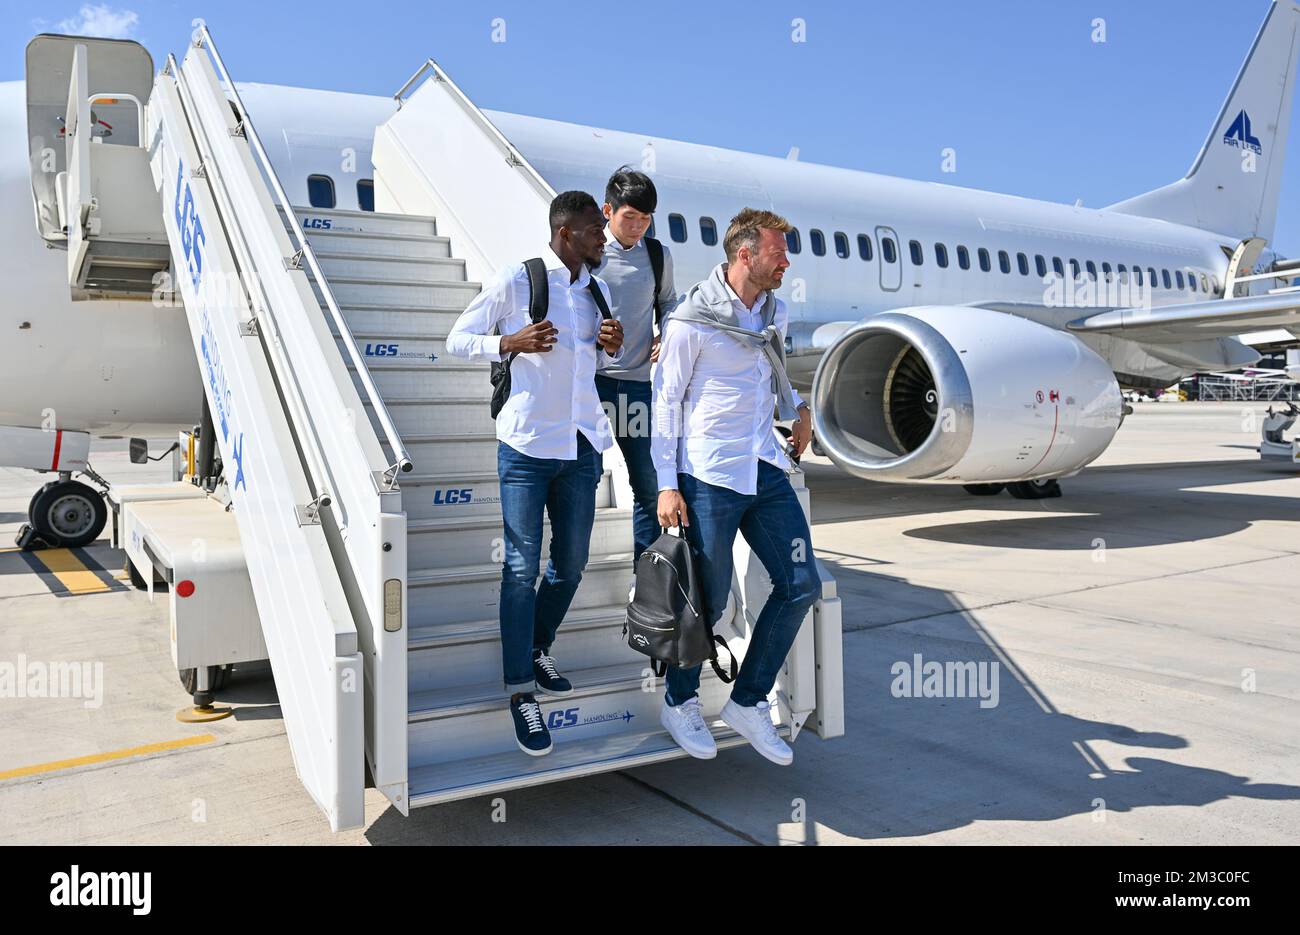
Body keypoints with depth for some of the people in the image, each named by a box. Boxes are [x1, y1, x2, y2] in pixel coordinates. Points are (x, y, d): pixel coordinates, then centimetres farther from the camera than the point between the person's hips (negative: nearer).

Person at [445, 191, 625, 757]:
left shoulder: (597, 291, 12)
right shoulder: (516, 281, -5)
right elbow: (457, 339, 0)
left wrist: (614, 346, 1)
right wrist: (510, 342, -18)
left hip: (582, 444, 6)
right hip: (527, 445, -6)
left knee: (570, 565, 13)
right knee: (522, 568, -4)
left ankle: (538, 651, 35)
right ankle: (521, 691, 6)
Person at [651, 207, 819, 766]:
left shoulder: (775, 313, 11)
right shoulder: (692, 321, -9)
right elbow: (666, 402, -7)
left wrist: (797, 407, 9)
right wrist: (667, 484, -11)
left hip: (766, 469, 7)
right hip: (709, 477, -7)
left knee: (801, 584, 4)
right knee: (709, 600, 0)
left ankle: (748, 704, 19)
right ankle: (679, 703, 26)